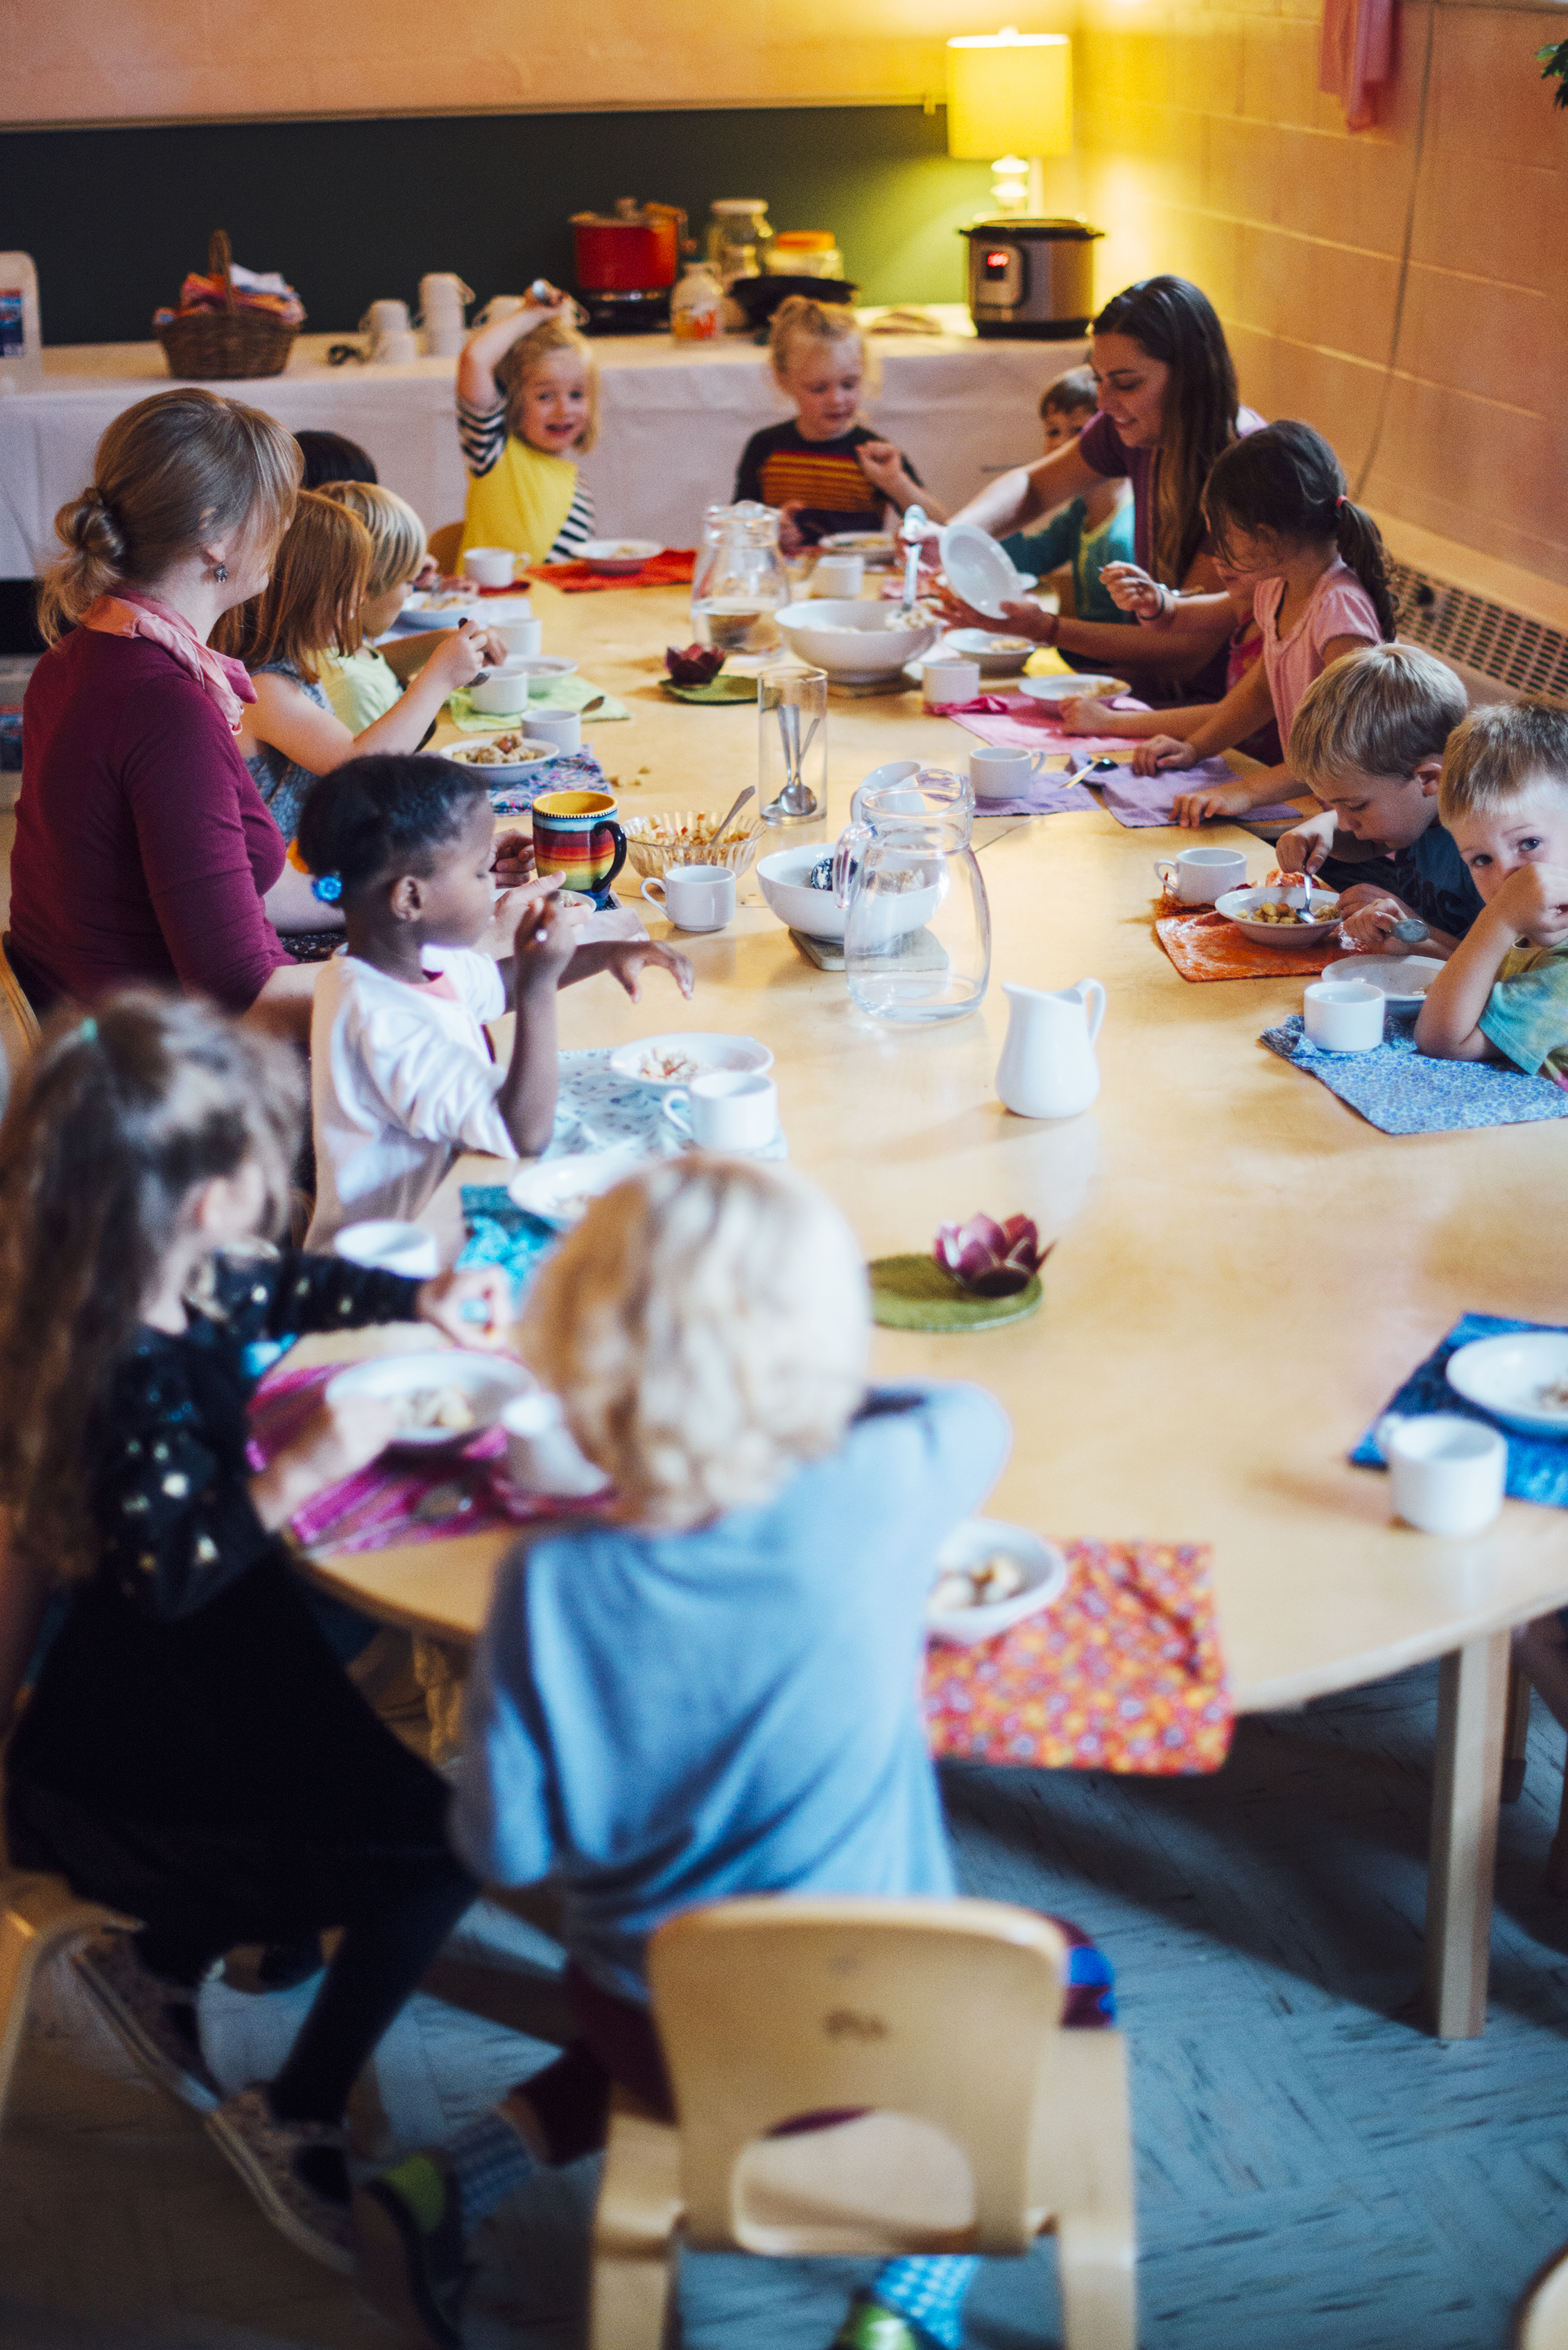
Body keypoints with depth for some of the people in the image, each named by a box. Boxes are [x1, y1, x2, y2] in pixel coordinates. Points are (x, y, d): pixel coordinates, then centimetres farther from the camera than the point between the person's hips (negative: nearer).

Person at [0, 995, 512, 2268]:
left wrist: (422, 1302, 5)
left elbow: (296, 1286, 15)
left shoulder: (195, 1281, -6)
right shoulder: (131, 1375, -33)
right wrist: (301, 1471, -32)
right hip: (136, 1728, -9)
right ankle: (294, 2124, 8)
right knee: (437, 1842, -8)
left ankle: (160, 1964, 27)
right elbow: (167, 1572, -30)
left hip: (209, 1652, 9)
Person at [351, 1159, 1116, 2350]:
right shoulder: (879, 1497, -24)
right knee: (1065, 1975, 28)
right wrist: (817, 1412, 12)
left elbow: (505, 1845, -12)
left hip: (657, 2029, 2)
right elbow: (973, 1412, 0)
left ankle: (440, 2190, 27)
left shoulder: (551, 1588, -22)